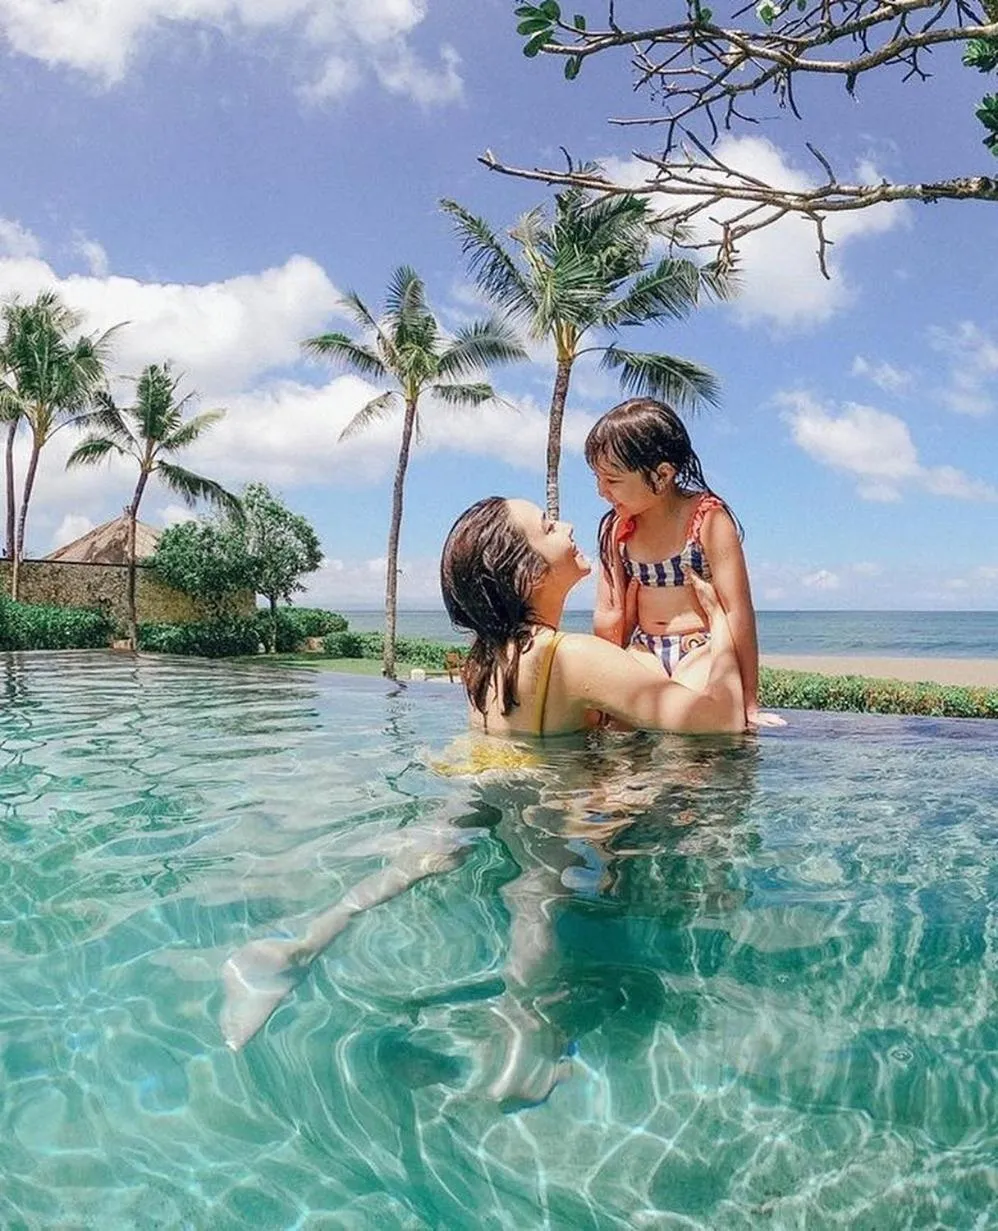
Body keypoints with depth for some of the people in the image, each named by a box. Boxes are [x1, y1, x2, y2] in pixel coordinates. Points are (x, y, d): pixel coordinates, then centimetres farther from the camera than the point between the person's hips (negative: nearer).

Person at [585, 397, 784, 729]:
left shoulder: (708, 518, -10)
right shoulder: (616, 529, 5)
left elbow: (738, 611, -13)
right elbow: (609, 618, 9)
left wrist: (748, 702, -14)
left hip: (703, 649, -4)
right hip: (645, 652, 4)